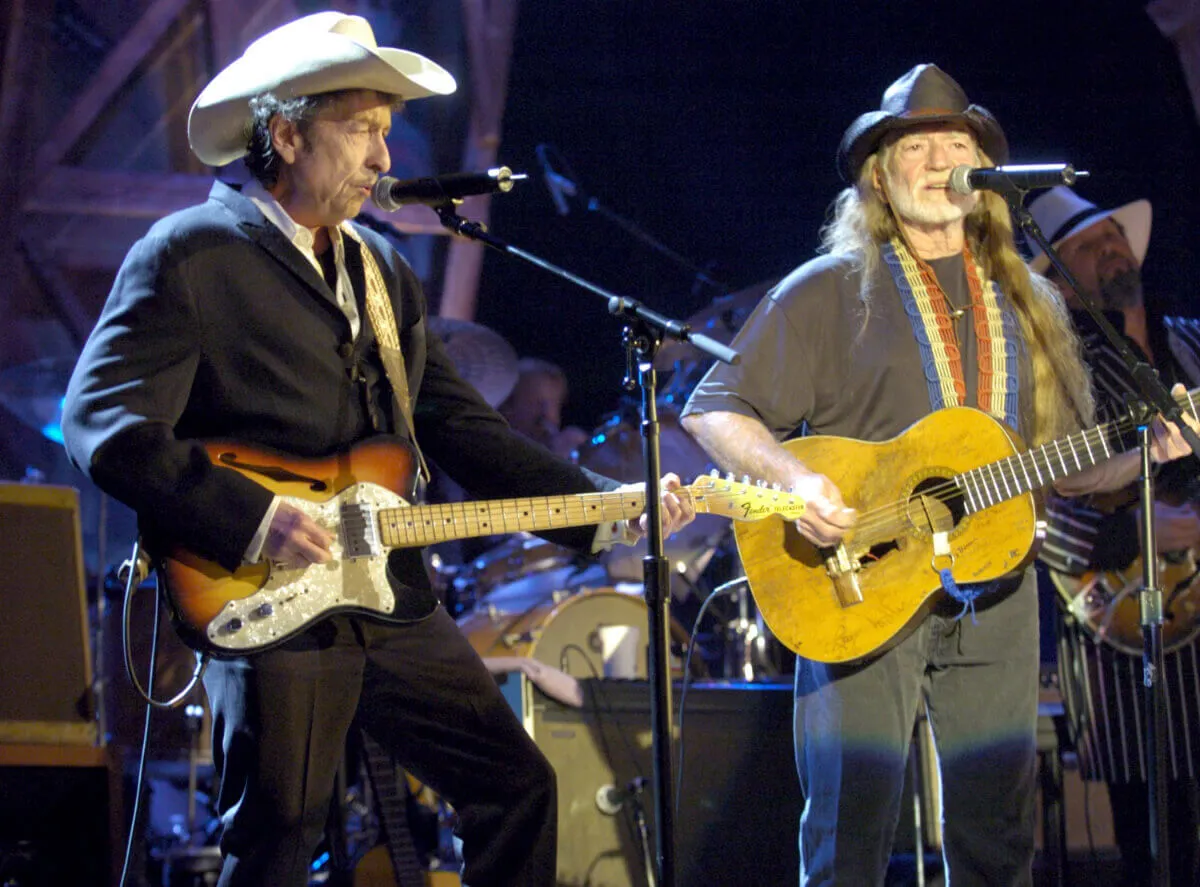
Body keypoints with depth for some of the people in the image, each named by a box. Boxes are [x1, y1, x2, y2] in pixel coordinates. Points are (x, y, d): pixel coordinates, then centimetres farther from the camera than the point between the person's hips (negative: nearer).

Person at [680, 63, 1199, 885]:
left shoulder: (1027, 305, 15)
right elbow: (714, 410, -1)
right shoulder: (829, 293, 2)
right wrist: (796, 478, -18)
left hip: (995, 596, 4)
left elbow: (1068, 463, 17)